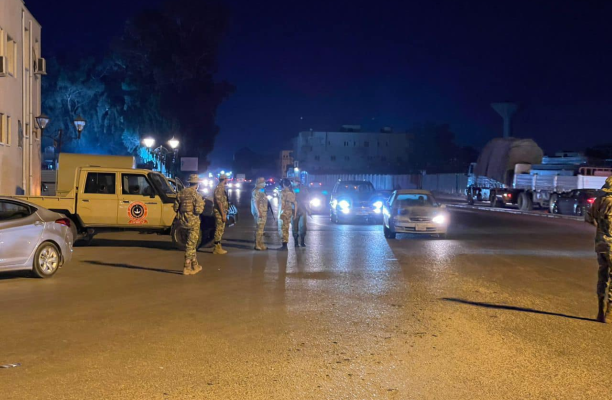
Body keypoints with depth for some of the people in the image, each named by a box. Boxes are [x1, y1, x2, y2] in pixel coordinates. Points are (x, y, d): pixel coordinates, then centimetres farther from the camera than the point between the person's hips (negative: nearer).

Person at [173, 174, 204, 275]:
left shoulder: (181, 193, 5)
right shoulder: (196, 194, -13)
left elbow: (176, 208, 7)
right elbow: (198, 210, -19)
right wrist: (202, 204, 0)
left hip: (183, 221, 6)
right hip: (193, 222, -6)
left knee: (191, 243, 18)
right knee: (191, 244, 1)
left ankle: (195, 265, 26)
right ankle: (187, 268, 2)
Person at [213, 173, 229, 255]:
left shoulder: (222, 188, 17)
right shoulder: (219, 188, -15)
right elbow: (219, 202, -21)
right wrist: (223, 214, -22)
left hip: (222, 212, 10)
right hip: (220, 212, -10)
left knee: (221, 230, 13)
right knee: (219, 230, -8)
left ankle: (218, 247, 18)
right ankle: (217, 248, -5)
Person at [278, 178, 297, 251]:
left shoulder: (283, 192, -11)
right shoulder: (292, 192, 9)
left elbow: (281, 203, -16)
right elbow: (295, 204, 11)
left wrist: (279, 213, -12)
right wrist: (294, 213, 16)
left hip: (284, 212, -7)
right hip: (290, 212, 7)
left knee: (282, 228, -3)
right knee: (286, 228, 15)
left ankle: (284, 244, -8)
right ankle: (285, 244, 19)